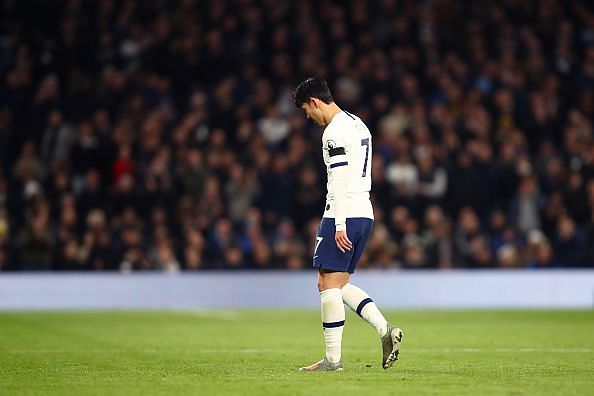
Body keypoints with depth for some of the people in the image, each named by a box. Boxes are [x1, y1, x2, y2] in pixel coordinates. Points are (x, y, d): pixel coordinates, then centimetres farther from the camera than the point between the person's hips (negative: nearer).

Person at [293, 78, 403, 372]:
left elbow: (339, 180, -19)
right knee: (339, 284, 14)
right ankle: (385, 330, -1)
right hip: (365, 214, 10)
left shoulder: (335, 132, -12)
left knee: (328, 284, -5)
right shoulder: (358, 124, 19)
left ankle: (333, 358, -5)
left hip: (343, 215, -10)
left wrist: (339, 225, -21)